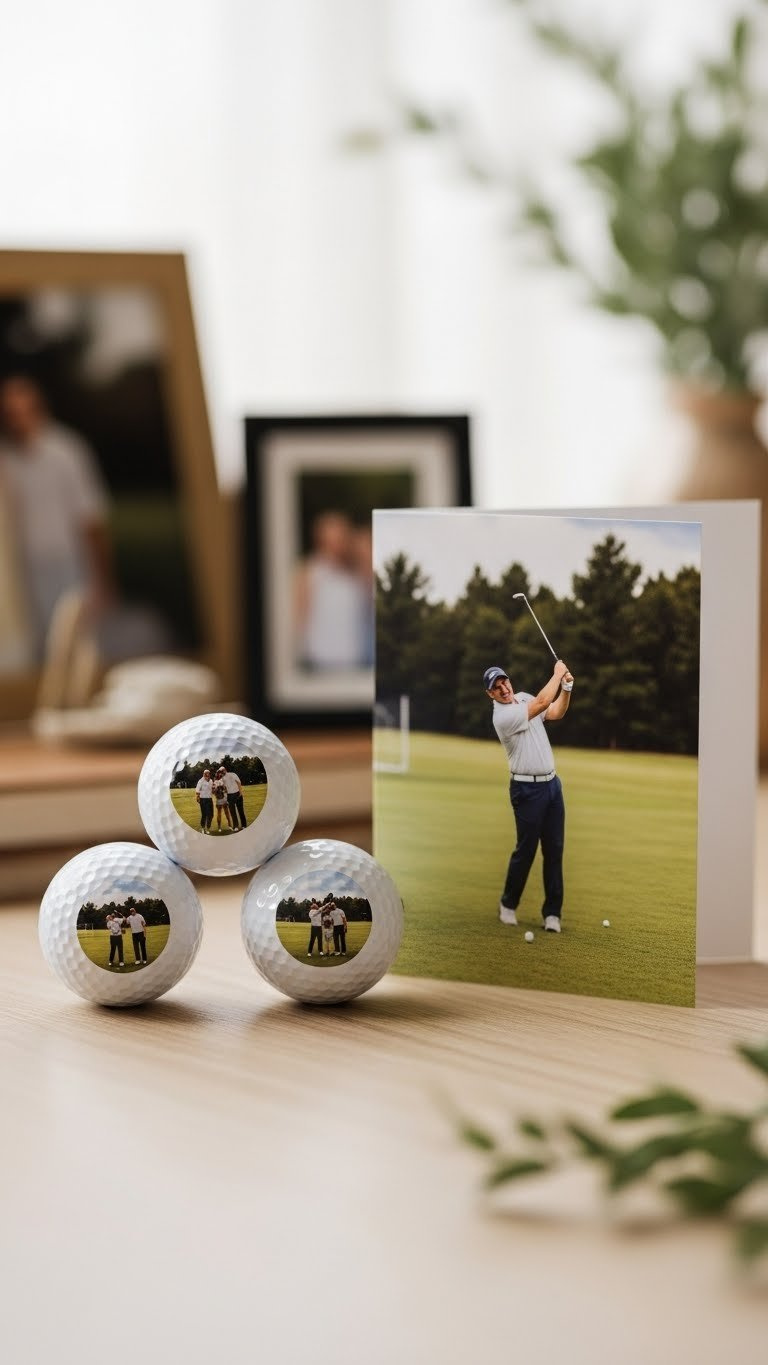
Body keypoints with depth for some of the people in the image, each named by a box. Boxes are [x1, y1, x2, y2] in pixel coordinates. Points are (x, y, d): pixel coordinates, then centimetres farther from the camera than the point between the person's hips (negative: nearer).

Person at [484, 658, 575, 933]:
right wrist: (558, 672, -12)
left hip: (551, 783, 7)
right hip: (527, 789, -7)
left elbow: (556, 712, 12)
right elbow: (543, 702, -23)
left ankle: (552, 911, 8)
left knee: (554, 849, 4)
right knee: (526, 849, 0)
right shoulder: (502, 716, -19)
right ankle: (508, 904, 21)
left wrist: (566, 687, -4)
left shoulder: (523, 698, 9)